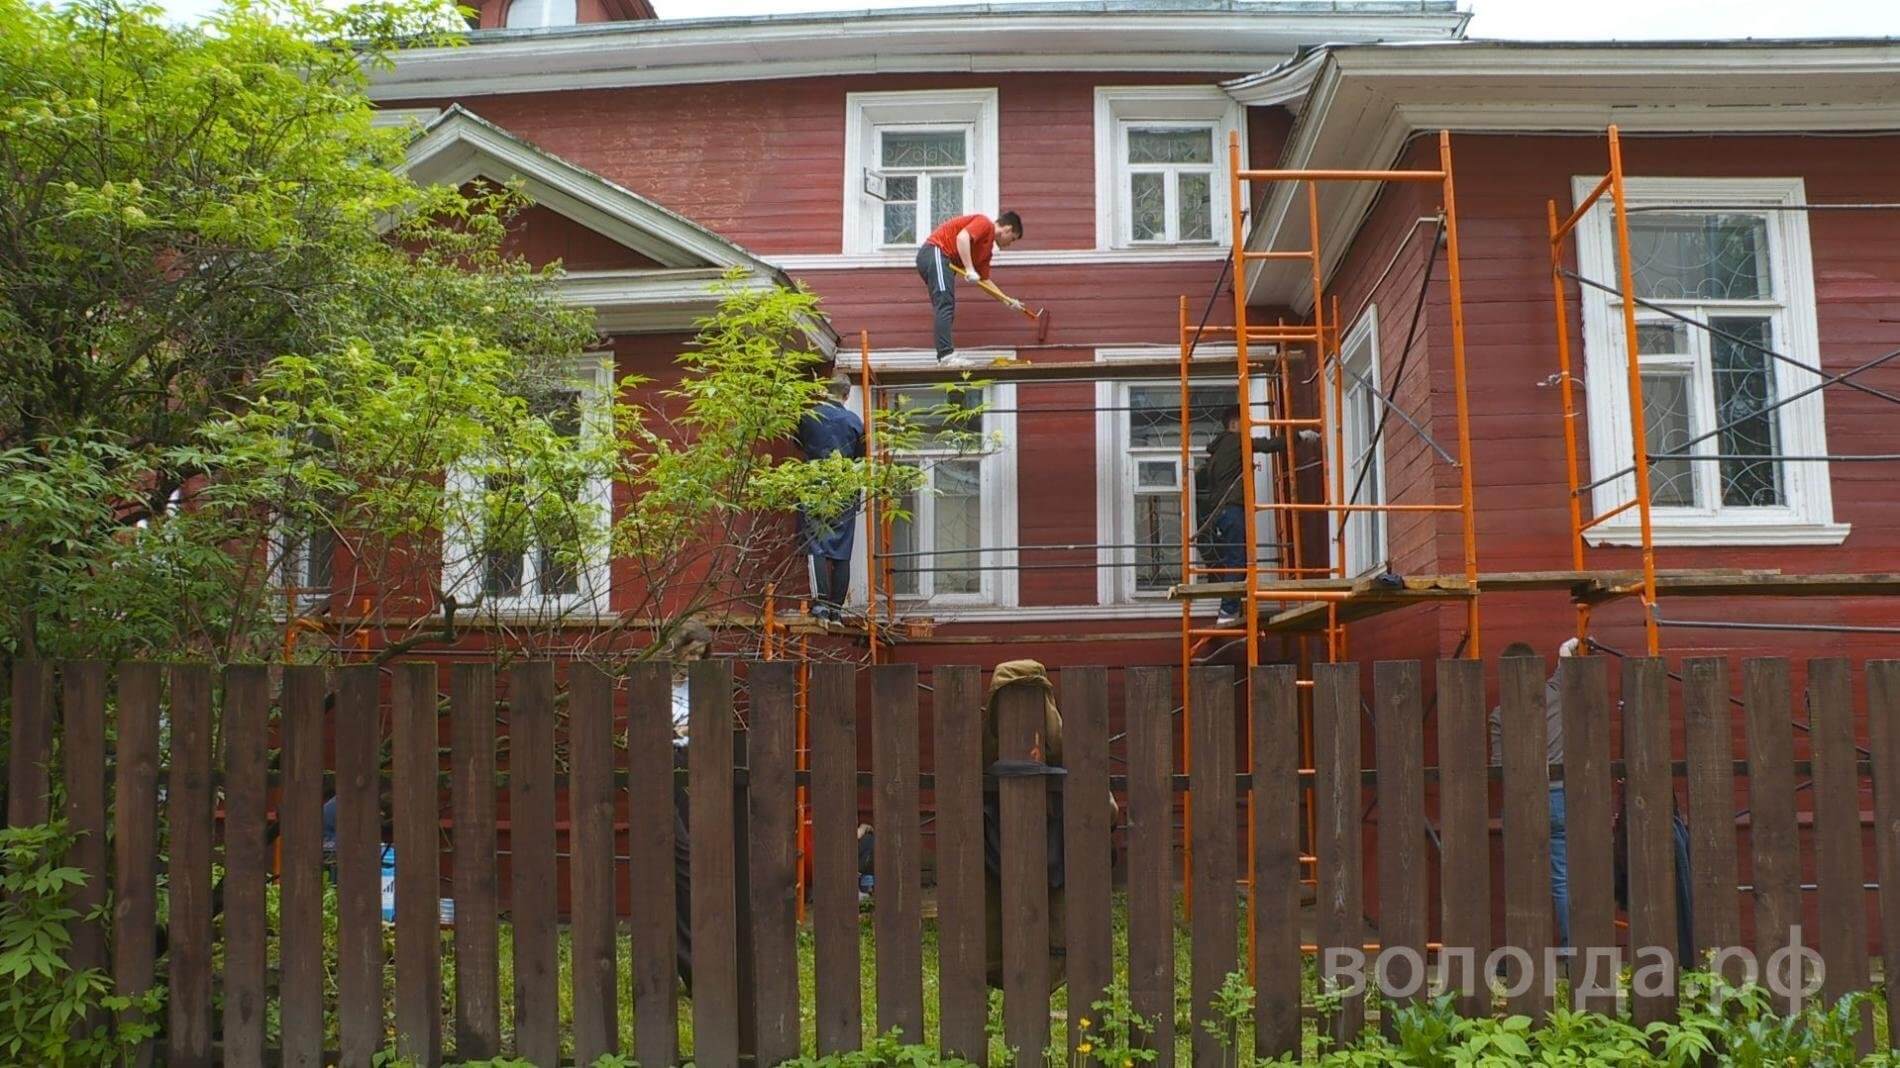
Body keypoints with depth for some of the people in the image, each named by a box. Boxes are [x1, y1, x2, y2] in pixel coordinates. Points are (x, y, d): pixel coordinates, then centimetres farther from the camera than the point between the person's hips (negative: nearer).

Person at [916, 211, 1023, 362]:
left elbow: (984, 280, 26)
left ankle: (943, 357, 8)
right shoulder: (985, 224, -4)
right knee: (945, 305, -18)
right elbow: (962, 237, -23)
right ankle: (947, 355, -26)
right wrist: (970, 269, -25)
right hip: (936, 252, -10)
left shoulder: (987, 247, 22)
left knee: (945, 310, 9)